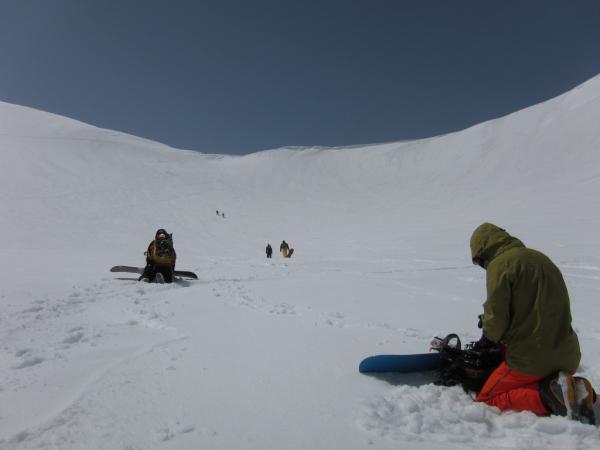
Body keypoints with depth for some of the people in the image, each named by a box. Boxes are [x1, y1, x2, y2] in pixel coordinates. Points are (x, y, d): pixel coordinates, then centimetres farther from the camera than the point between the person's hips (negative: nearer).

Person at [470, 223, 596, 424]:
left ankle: (549, 394, -13)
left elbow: (496, 318, -15)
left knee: (486, 399, 6)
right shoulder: (539, 257, 14)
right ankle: (574, 389, 3)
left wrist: (489, 335, 8)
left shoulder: (499, 264, -13)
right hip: (567, 356, 8)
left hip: (530, 358, -8)